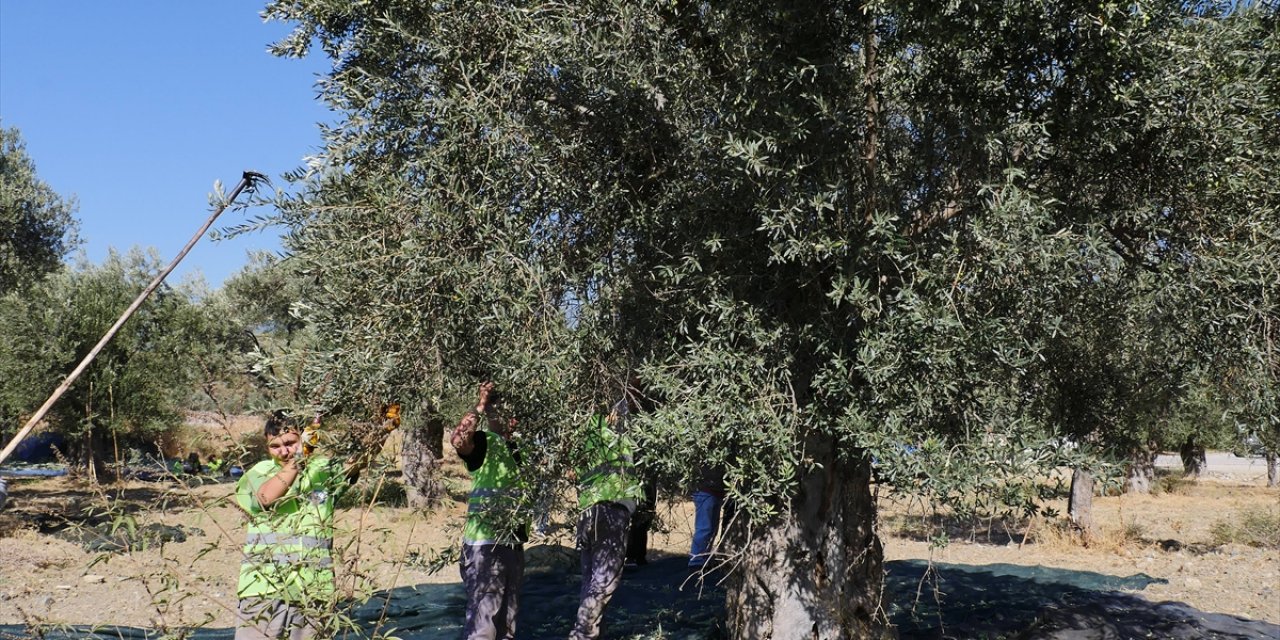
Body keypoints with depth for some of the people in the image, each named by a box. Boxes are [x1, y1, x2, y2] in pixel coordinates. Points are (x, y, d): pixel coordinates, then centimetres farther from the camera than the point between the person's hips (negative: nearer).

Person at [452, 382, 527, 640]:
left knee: (508, 613, 16)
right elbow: (458, 439, -32)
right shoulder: (483, 442, -9)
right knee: (483, 614, -9)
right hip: (485, 543, -8)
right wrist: (480, 406, -29)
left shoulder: (515, 448, 14)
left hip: (513, 542, 8)